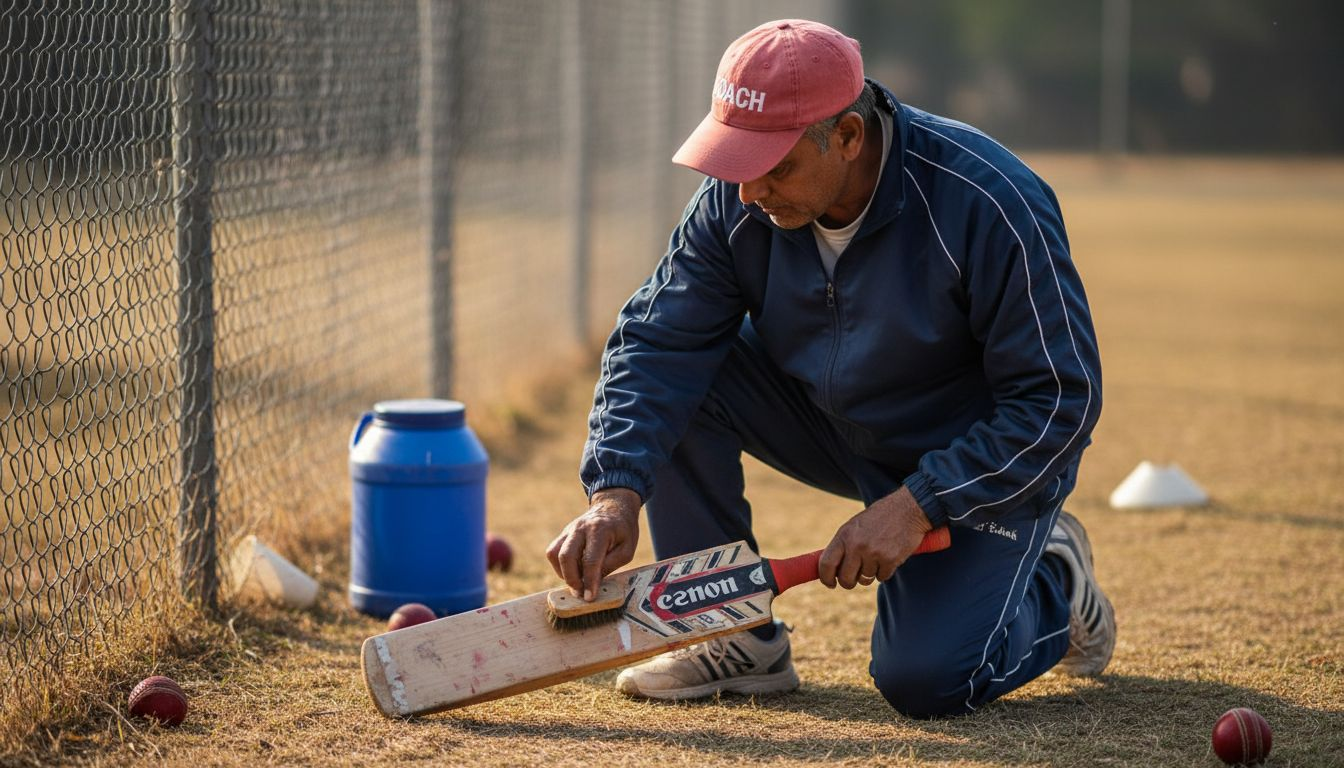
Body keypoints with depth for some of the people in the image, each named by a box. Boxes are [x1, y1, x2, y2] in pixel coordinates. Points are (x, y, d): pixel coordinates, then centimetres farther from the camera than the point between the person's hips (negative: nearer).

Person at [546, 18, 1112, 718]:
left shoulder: (991, 206, -31)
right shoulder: (738, 201, -16)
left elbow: (1060, 400, -27)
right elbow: (656, 339, -17)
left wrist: (916, 504, -33)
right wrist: (616, 491, -33)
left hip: (984, 463, -5)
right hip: (835, 424, 5)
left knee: (924, 679, -24)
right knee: (675, 373, -17)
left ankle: (1055, 586, 10)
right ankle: (740, 637, -5)